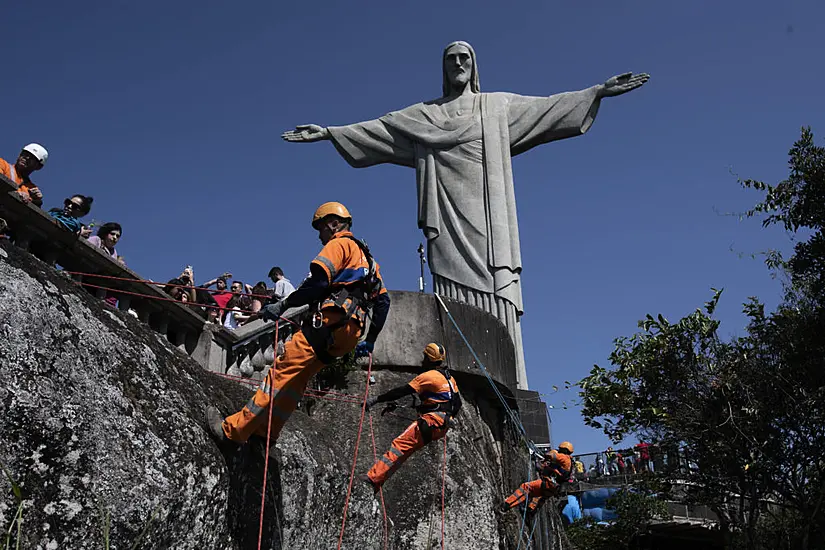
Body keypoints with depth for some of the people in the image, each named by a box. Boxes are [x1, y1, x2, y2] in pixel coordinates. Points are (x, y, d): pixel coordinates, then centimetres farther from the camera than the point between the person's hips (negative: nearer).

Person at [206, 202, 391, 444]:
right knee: (296, 379, 12)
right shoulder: (366, 256, 30)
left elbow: (318, 281, -14)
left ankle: (234, 428, -12)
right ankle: (266, 431, 11)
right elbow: (383, 300, 28)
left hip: (329, 321, -9)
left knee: (282, 372, -11)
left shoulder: (339, 244, 4)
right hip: (351, 332, 9)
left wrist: (283, 304, -11)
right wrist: (370, 341, 29)